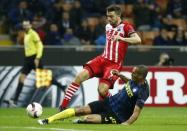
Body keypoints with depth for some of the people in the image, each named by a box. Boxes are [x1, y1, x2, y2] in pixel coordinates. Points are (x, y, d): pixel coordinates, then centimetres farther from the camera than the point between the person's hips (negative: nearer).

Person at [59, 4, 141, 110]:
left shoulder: (125, 27, -8)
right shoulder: (108, 26, 14)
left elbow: (138, 40, -26)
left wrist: (121, 38, -38)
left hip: (114, 64, -6)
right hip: (103, 59, 6)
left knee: (102, 90, -21)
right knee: (81, 76, -16)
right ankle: (63, 105, -16)